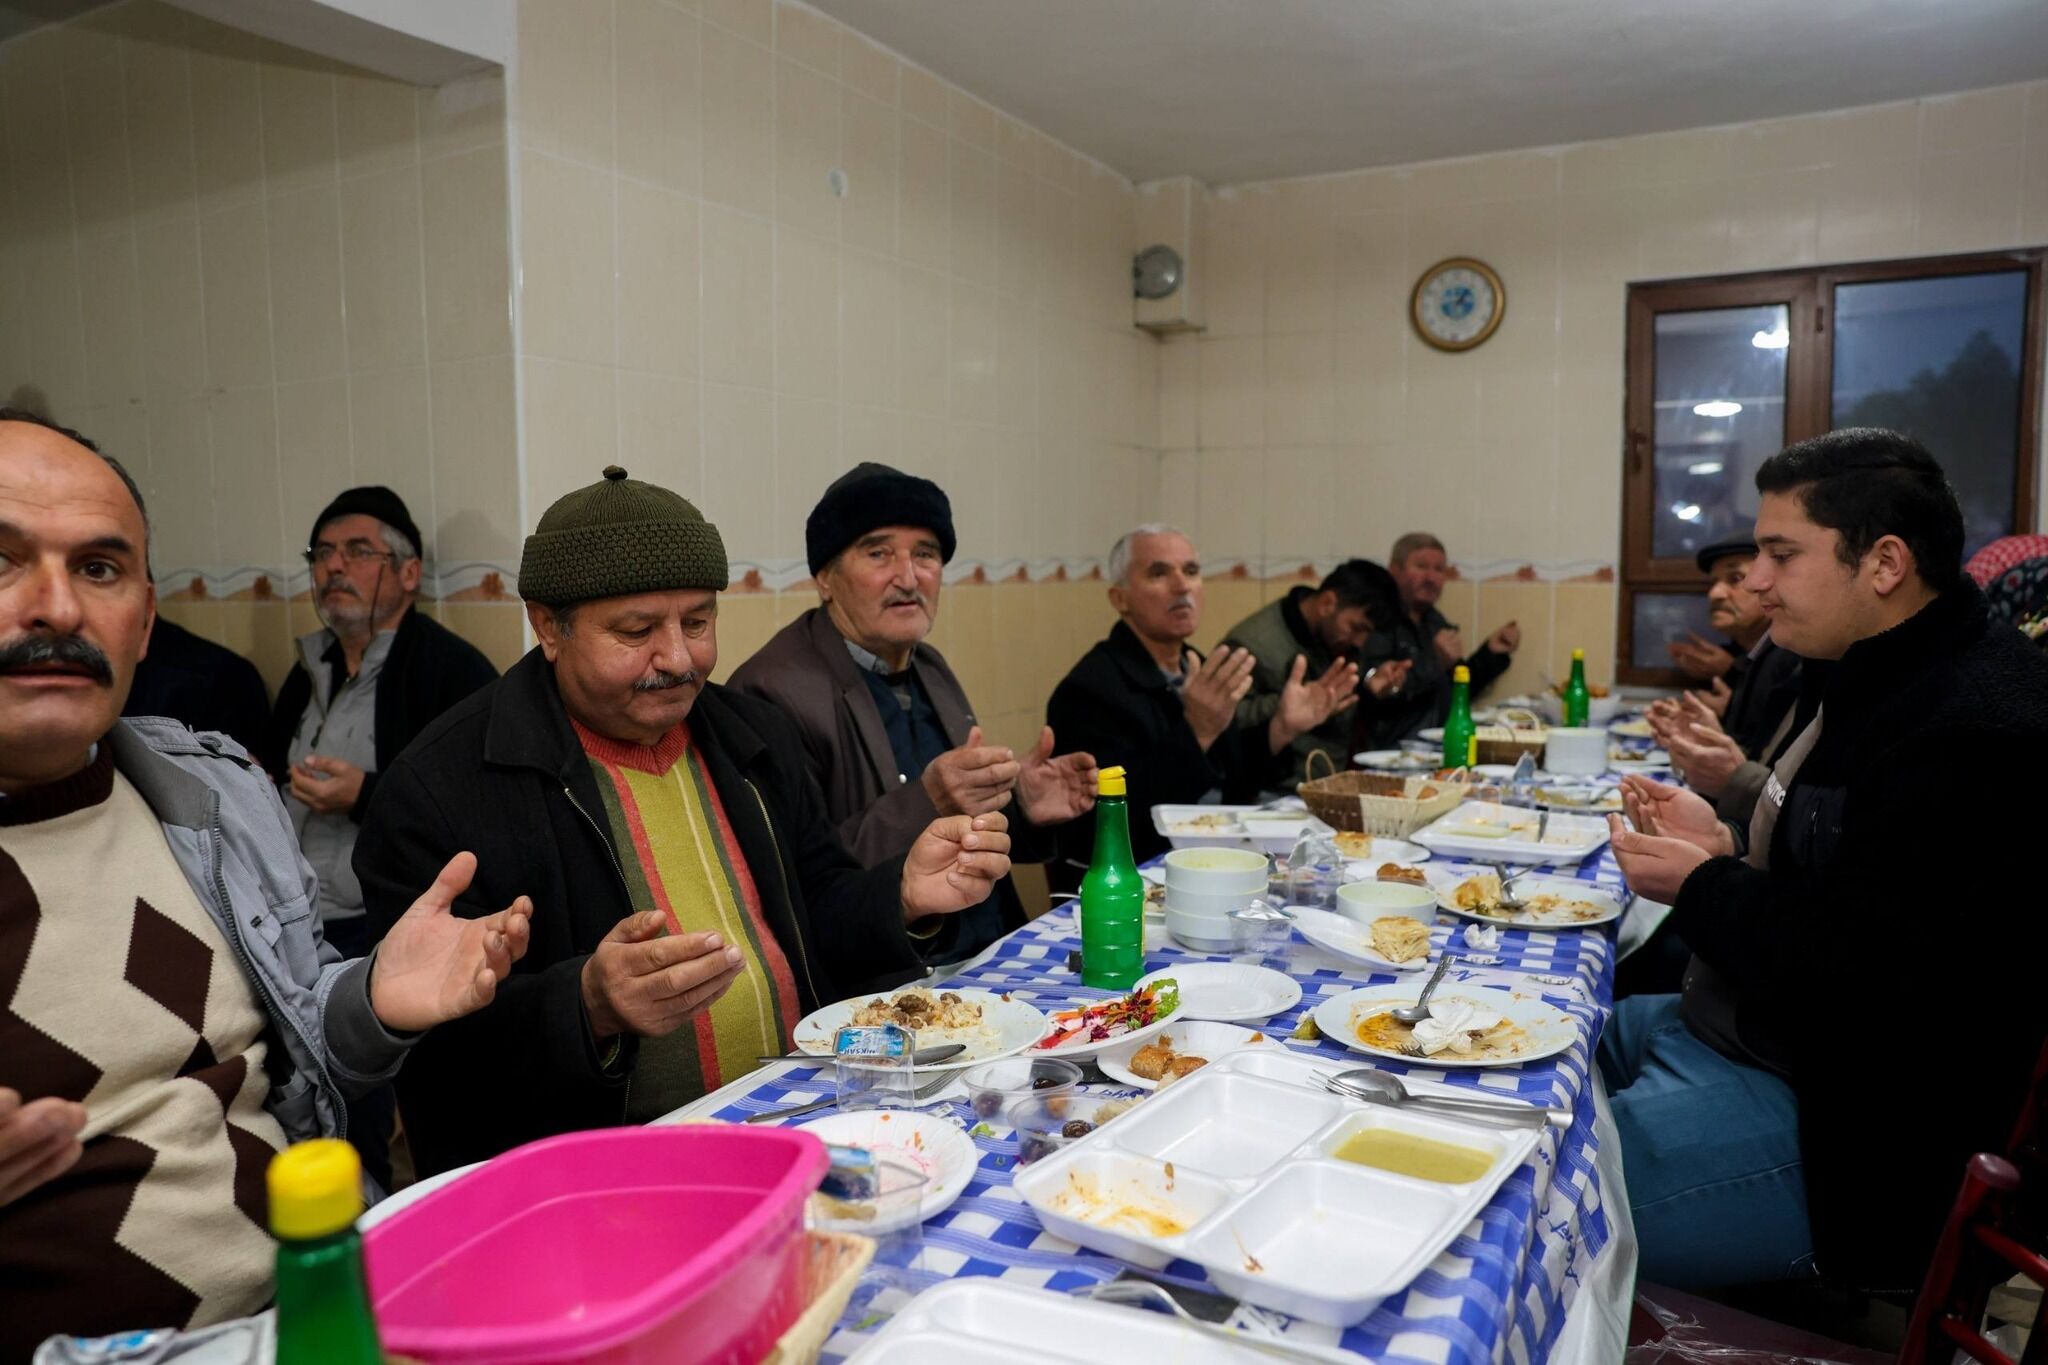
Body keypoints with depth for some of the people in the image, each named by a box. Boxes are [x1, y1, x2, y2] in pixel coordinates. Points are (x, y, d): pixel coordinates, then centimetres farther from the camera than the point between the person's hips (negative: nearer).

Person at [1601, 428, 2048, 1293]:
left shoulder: (1977, 727, -22)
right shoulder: (1868, 677, 13)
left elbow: (1866, 973, -27)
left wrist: (1700, 889, -14)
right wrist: (1728, 847, 2)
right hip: (1743, 1029, 11)